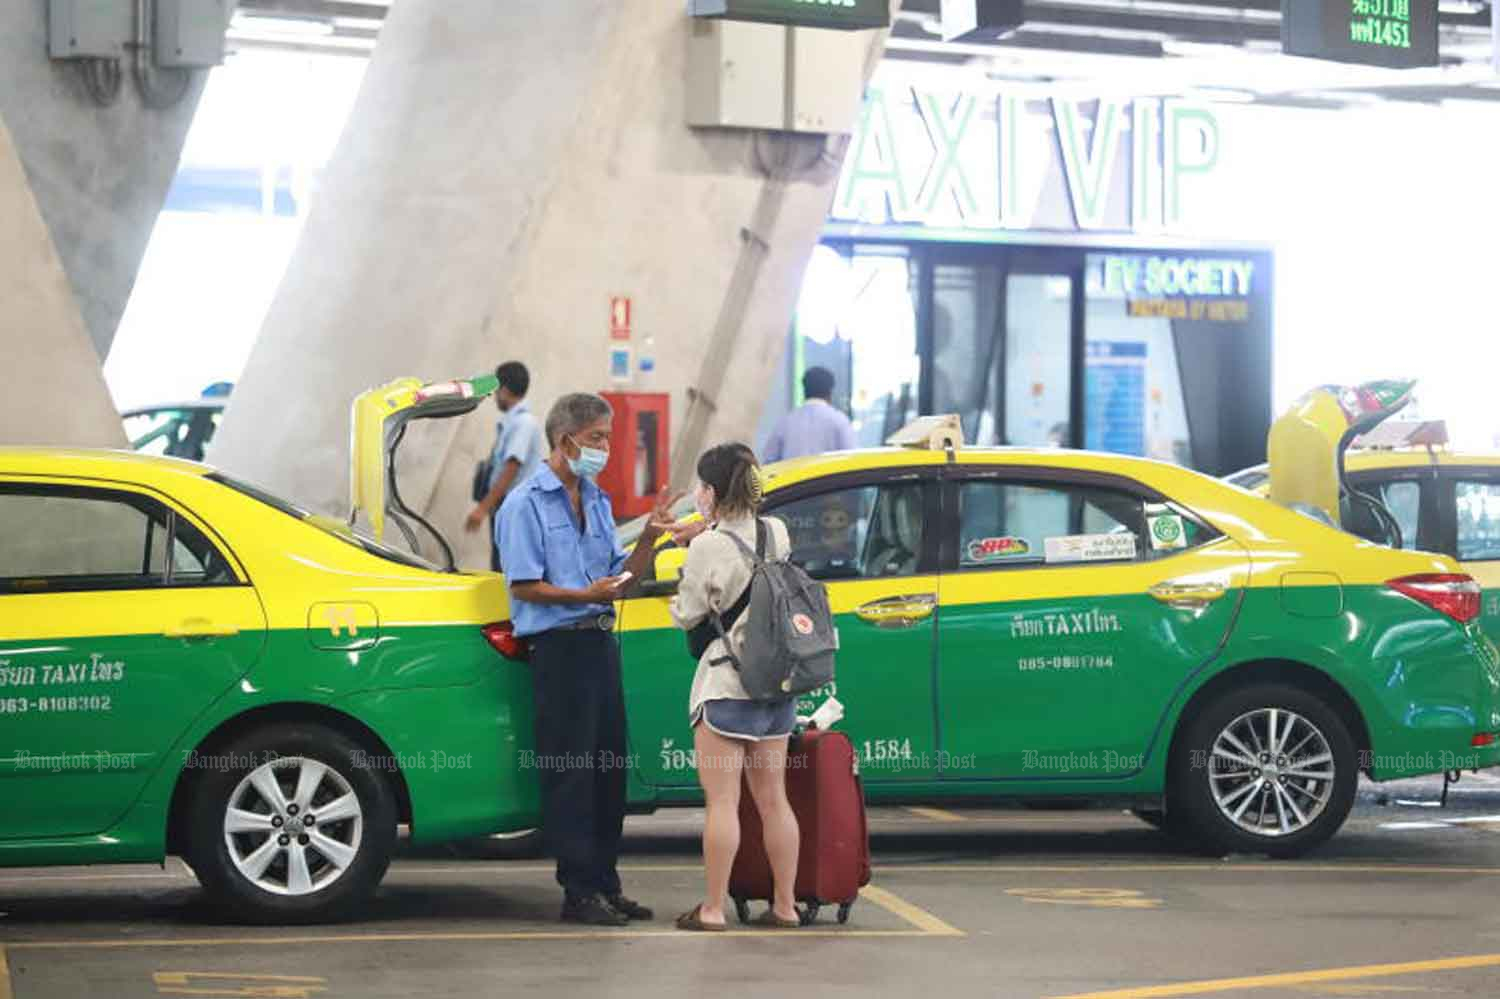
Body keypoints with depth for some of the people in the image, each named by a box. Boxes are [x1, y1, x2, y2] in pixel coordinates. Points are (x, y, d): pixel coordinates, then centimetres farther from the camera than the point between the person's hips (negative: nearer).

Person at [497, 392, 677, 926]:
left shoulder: (596, 501, 17)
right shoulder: (526, 503, -6)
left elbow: (620, 576, 17)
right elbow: (523, 585, -12)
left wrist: (649, 537, 1)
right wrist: (585, 595, -23)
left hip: (600, 641, 8)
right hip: (558, 646, -8)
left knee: (609, 770, 10)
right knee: (570, 774, -5)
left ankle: (605, 883, 18)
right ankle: (579, 892, -2)